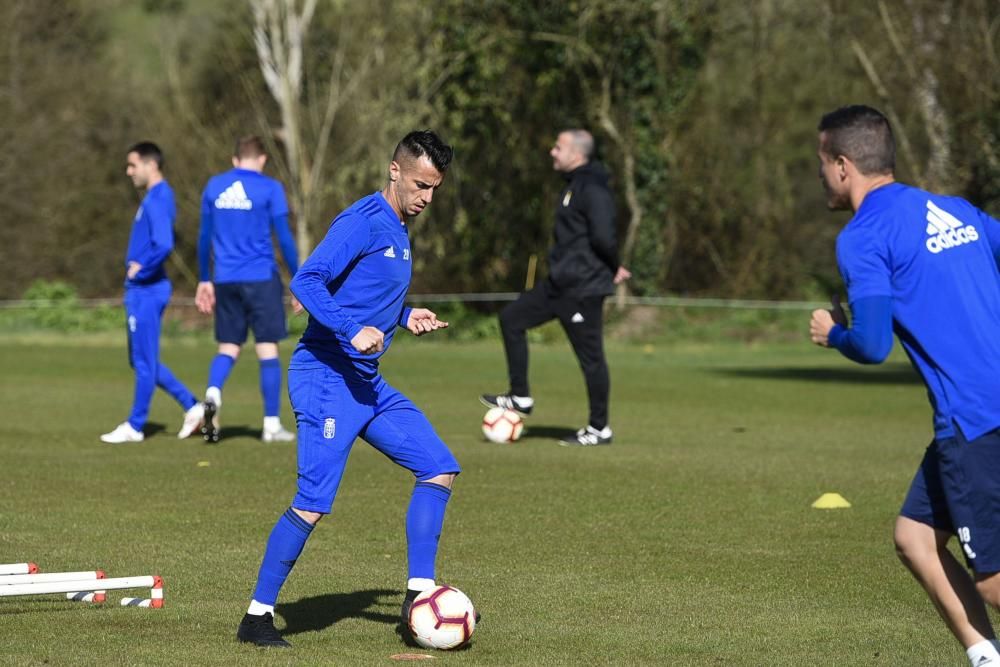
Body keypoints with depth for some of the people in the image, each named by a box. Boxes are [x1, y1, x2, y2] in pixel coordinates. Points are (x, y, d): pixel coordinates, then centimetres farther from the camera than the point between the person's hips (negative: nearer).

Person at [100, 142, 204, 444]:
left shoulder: (157, 200, -17)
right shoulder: (155, 197, 14)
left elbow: (164, 245, -29)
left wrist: (140, 269, -15)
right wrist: (136, 268, 9)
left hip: (147, 291, -10)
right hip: (140, 291, 10)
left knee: (144, 361, -1)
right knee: (142, 360, 15)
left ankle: (134, 426, 7)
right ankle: (192, 407, 16)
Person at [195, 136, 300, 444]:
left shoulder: (213, 187, 9)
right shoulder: (269, 188, -3)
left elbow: (205, 237, 13)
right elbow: (284, 237, -4)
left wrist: (204, 281, 22)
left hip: (225, 281, 4)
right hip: (261, 279, -4)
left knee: (228, 347, 11)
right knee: (267, 349, 2)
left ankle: (212, 394, -18)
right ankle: (272, 424, 3)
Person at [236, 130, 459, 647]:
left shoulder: (399, 231, 16)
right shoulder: (361, 222, -13)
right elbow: (306, 282, -23)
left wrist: (405, 317, 12)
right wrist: (353, 331, -32)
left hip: (367, 384, 10)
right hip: (325, 377, -10)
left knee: (440, 469, 4)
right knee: (314, 503, -13)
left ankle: (418, 593, 7)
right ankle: (257, 616, -2)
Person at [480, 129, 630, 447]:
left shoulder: (592, 190, -18)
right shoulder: (575, 185, 15)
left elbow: (603, 236, -26)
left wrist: (613, 268, -11)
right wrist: (613, 267, 10)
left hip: (584, 288, -11)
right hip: (561, 283, 11)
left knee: (590, 355, -2)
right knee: (511, 318, 11)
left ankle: (599, 429, 9)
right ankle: (520, 397, 14)